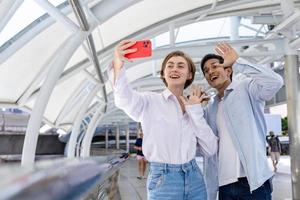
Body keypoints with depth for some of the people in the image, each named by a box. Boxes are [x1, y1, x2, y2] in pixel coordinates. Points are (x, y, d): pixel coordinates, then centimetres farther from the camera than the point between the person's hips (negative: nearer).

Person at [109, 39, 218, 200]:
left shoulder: (192, 107, 7)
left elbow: (210, 149, 0)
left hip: (194, 179, 4)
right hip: (163, 181, -4)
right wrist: (118, 65, -46)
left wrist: (195, 110, -6)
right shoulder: (150, 101, -6)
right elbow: (125, 99, -28)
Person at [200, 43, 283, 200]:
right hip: (224, 185, 6)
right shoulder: (210, 108, 13)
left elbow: (275, 82, -24)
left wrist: (237, 61, -15)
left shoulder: (246, 88, -2)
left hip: (254, 181, -5)